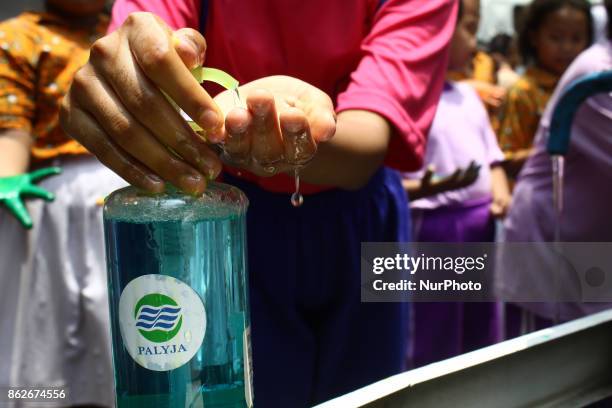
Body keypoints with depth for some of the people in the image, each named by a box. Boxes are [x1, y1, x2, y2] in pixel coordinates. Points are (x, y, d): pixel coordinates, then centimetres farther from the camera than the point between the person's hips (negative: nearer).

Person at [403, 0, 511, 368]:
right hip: (433, 228, -8)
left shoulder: (468, 95, 12)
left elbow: (491, 156, 18)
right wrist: (421, 188, -34)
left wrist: (500, 192, 0)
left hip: (481, 226, 8)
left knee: (484, 343, 19)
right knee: (433, 349, 4)